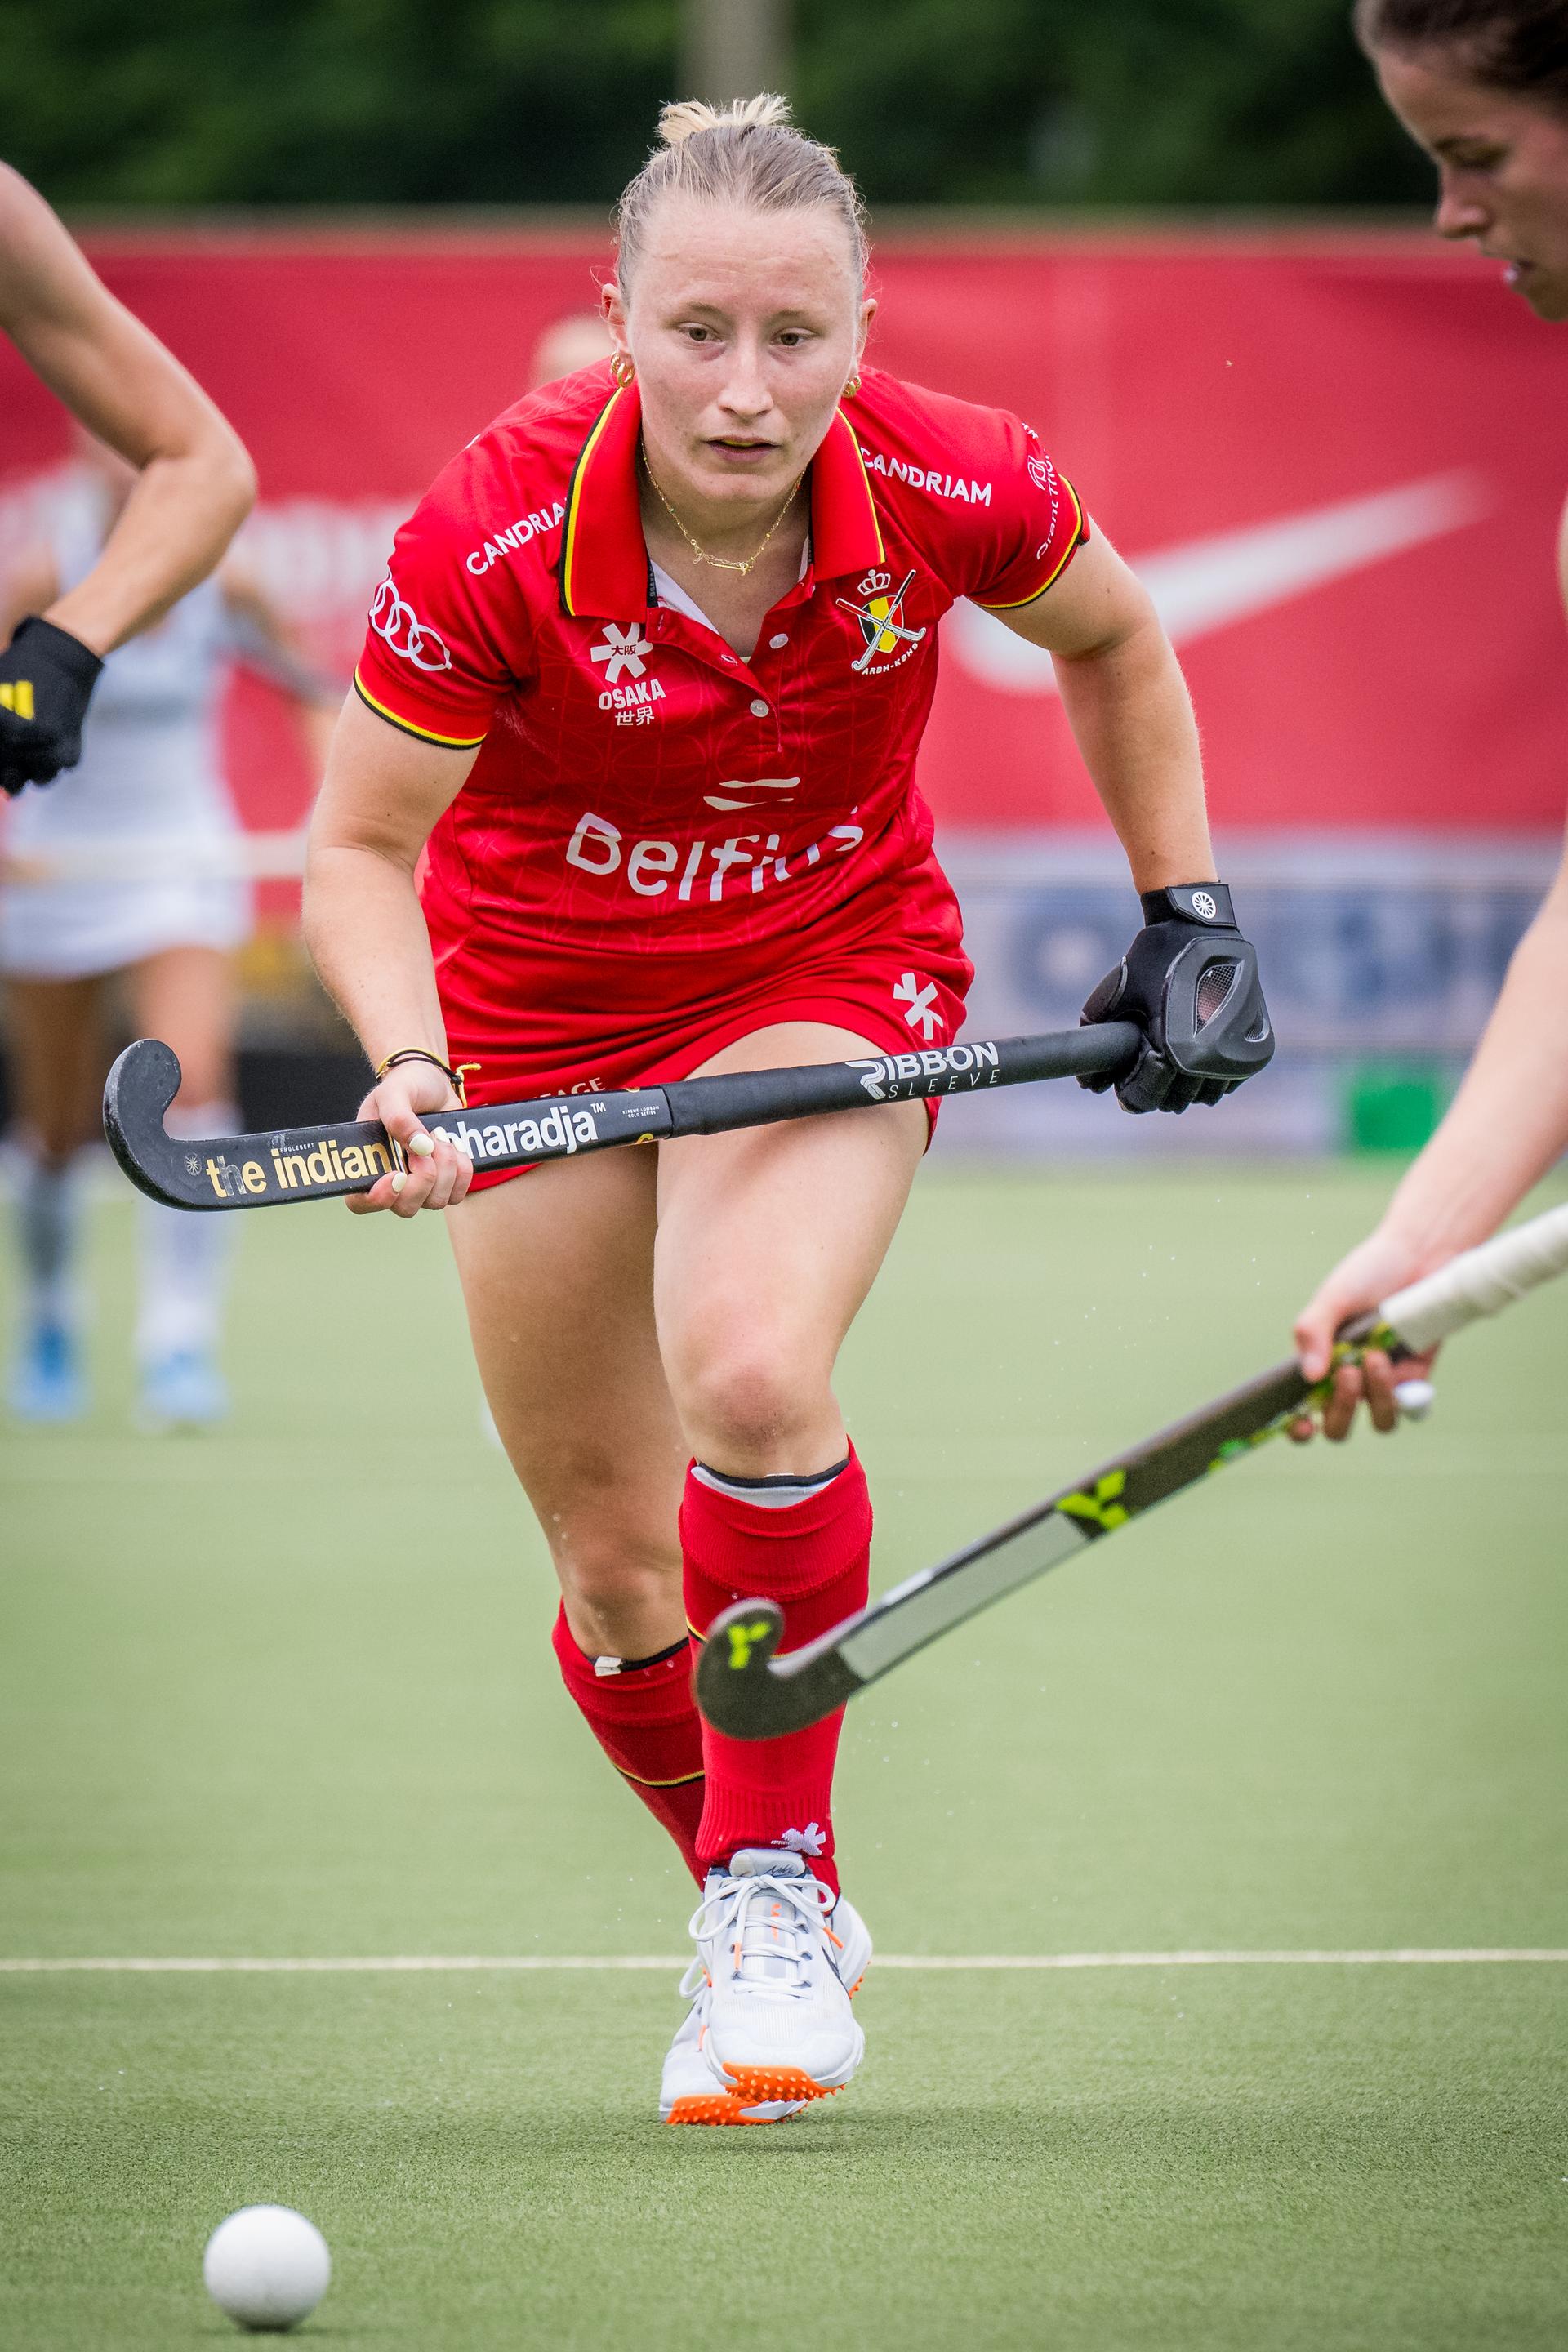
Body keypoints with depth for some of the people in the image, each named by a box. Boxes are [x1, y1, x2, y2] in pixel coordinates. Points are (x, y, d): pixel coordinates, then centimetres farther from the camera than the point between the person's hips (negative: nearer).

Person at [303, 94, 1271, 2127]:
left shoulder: (950, 491, -22)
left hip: (833, 968, -1)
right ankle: (774, 1942, 29)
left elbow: (1113, 642, 2)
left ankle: (778, 1884, -13)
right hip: (542, 1003, 1)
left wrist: (1183, 909, 3)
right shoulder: (497, 534, -27)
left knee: (752, 1376, -30)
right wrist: (409, 1064, -33)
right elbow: (358, 850, -17)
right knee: (615, 1564, 3)